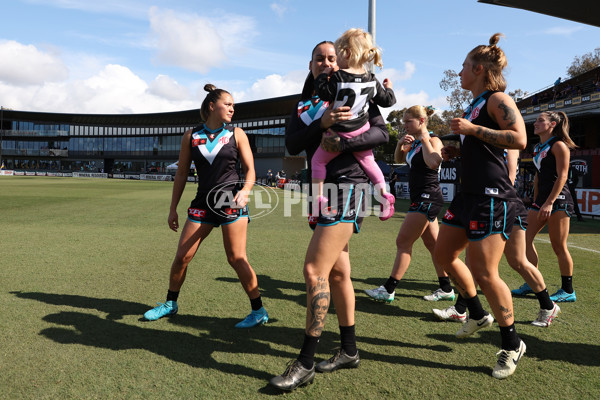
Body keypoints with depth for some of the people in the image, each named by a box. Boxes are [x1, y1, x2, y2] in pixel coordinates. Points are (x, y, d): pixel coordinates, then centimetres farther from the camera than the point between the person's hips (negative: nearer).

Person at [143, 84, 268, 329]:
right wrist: (173, 208, 9)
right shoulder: (191, 136, 6)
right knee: (182, 255, 5)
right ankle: (170, 303, 28)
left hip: (232, 201, -3)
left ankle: (259, 311, 7)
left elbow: (250, 170, 0)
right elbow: (181, 174, 10)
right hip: (203, 202, 3)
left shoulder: (236, 134, 2)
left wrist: (245, 191, -20)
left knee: (236, 259, -6)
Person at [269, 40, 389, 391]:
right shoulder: (303, 106, 16)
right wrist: (322, 124, -18)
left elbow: (382, 132, -6)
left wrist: (342, 142, -20)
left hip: (348, 186, -7)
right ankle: (349, 351, 24)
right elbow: (292, 145, -1)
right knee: (337, 272, 10)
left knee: (315, 270, -14)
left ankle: (305, 364, -4)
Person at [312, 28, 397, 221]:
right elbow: (386, 100, 8)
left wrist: (323, 75, 1)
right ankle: (384, 194, 20)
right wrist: (388, 88, 29)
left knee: (318, 160, 10)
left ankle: (319, 197, 9)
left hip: (340, 132, -5)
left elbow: (324, 94, -12)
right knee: (368, 160, 24)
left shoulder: (338, 77, -18)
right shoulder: (371, 80, 0)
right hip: (362, 130, 6)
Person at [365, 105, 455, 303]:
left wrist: (425, 140, -17)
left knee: (403, 242, -8)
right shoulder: (414, 142, 15)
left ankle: (388, 289, -3)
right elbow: (399, 159, 21)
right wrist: (400, 144, 3)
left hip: (427, 198, -10)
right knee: (433, 244, 12)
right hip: (421, 199, 10)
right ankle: (446, 289, 21)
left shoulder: (433, 140, -10)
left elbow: (432, 163, -29)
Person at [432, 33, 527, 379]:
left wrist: (471, 129, -18)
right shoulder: (475, 104, 19)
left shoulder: (497, 99, -7)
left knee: (484, 272, -9)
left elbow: (519, 139, -21)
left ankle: (513, 344, 12)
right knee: (444, 254, 12)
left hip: (492, 197, -10)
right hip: (470, 194, 10)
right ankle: (478, 314, 31)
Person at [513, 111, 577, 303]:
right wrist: (536, 201, 18)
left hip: (558, 199, -9)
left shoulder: (559, 146, -7)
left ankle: (568, 291, 10)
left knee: (559, 247, -3)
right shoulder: (538, 147, 17)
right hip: (542, 199, 9)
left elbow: (562, 176, -14)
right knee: (525, 238, 4)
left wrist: (549, 202, -21)